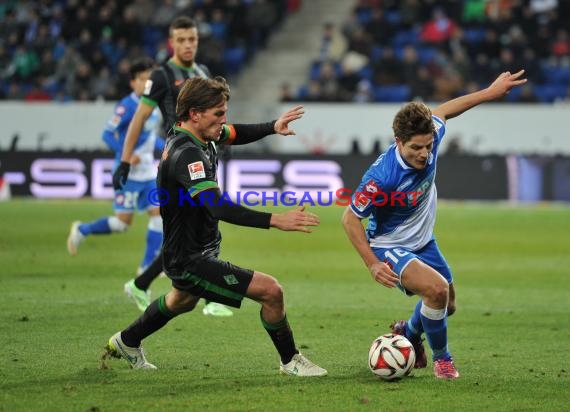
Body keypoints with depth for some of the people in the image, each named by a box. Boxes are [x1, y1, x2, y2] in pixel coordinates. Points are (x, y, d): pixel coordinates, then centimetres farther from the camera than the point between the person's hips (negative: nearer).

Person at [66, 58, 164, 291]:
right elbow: (108, 134, -16)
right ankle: (81, 231, 20)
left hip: (148, 172, 7)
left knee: (158, 213, -4)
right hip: (129, 173, -7)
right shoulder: (127, 106, -14)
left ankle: (149, 265, 0)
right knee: (123, 221, -5)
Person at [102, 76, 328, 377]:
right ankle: (290, 361, 4)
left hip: (186, 252, 11)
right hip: (191, 259, -11)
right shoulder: (187, 154, -30)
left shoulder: (198, 137, -1)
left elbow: (235, 134, 20)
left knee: (182, 301, 38)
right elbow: (219, 208, -41)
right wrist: (276, 221, -48)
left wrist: (272, 127, 1)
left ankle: (126, 342, 58)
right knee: (270, 291, -15)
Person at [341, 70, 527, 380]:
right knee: (437, 289, -28)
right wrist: (373, 265, -26)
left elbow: (442, 111, 4)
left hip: (423, 242, 7)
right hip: (389, 247, -7)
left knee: (446, 306, 18)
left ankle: (408, 333, 50)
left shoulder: (429, 137, -20)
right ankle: (441, 359, -3)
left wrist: (490, 92, 11)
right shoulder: (382, 177, -37)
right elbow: (350, 218, -24)